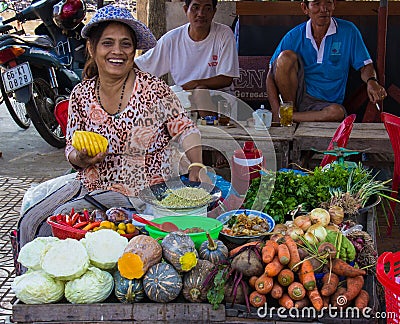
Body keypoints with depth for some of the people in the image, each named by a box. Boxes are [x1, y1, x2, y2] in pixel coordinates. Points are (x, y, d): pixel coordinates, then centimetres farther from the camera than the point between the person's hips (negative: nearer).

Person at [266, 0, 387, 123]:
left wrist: (371, 81, -23)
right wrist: (276, 112, -17)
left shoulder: (348, 31, -2)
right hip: (297, 95, 1)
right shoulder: (294, 36, -2)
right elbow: (271, 76, -2)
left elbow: (365, 65, 3)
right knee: (286, 57, -23)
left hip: (326, 103, 0)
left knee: (338, 112, -37)